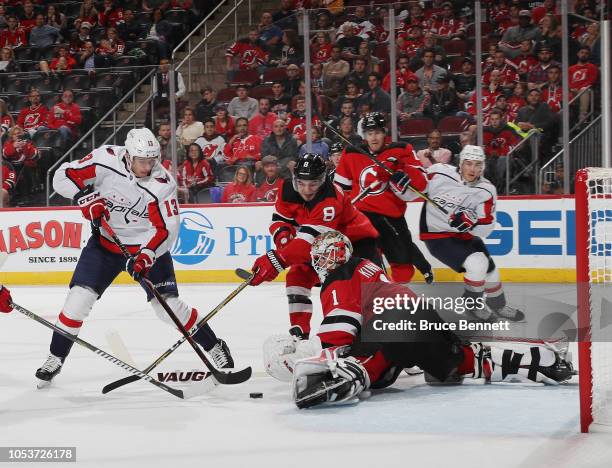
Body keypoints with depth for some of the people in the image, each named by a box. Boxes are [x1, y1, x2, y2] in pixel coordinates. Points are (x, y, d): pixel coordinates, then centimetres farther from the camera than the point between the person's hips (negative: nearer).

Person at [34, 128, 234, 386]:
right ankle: (55, 358, 6)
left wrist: (146, 256, -34)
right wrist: (87, 198, -28)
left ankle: (214, 347, 13)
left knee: (168, 304, -5)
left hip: (147, 246, -1)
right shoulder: (106, 160, -19)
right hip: (105, 241, 1)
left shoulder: (162, 183, -20)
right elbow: (63, 176, -13)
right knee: (79, 296, -10)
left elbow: (166, 228, -20)